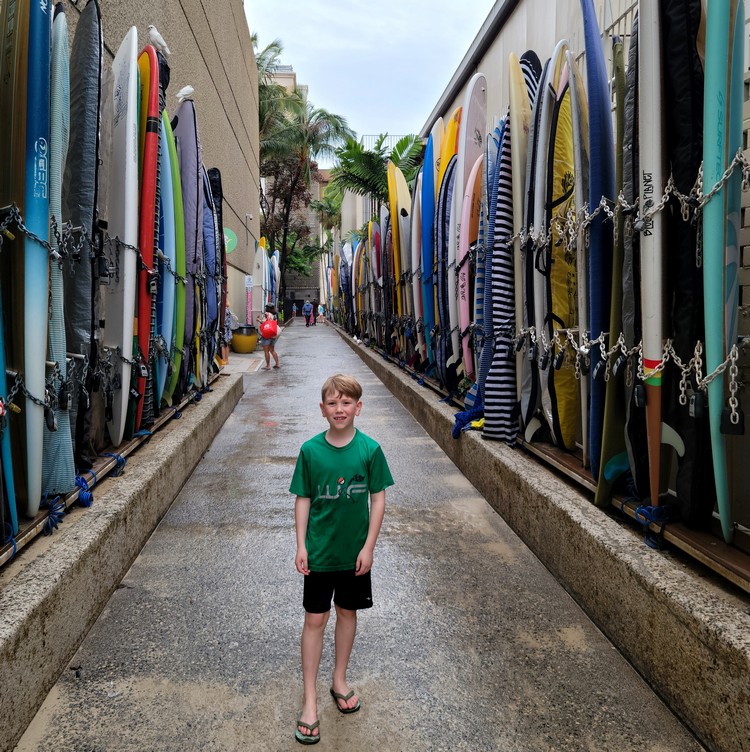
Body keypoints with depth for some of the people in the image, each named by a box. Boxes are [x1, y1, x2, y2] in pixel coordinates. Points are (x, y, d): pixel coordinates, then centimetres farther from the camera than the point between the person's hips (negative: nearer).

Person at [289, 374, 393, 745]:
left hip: (355, 551, 1)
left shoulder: (370, 449, -10)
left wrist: (368, 547, -8)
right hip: (319, 551, -1)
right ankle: (309, 700, 19)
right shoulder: (310, 450, -9)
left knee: (347, 613, 17)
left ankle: (340, 680, 38)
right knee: (314, 619, 6)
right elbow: (303, 499, -2)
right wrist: (301, 545, -4)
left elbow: (378, 499, -5)